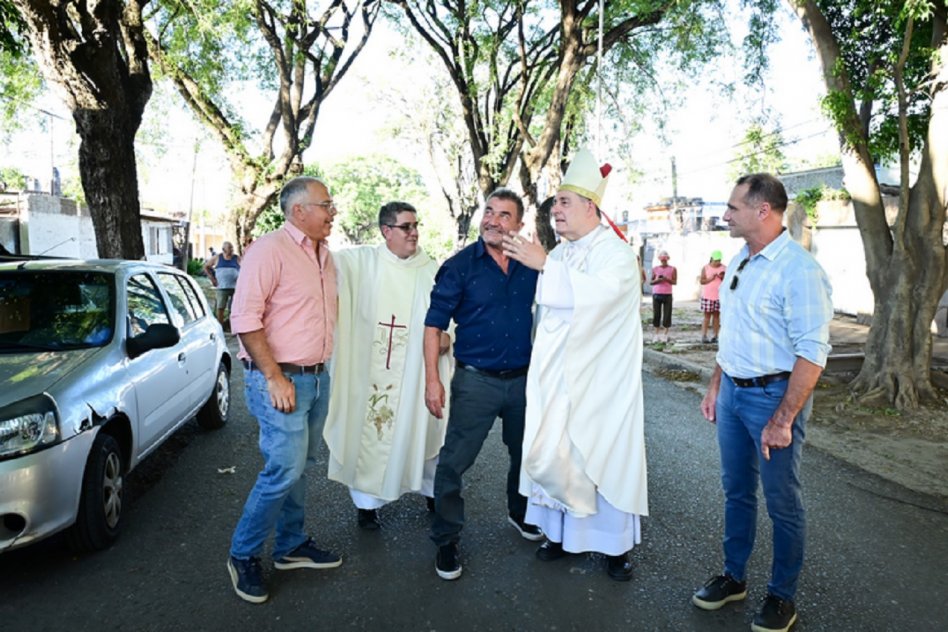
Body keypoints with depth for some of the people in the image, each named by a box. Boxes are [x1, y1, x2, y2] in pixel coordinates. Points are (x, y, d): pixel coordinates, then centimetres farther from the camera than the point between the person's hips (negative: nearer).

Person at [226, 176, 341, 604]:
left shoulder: (323, 256, 13)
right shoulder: (270, 250, -13)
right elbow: (245, 319, -18)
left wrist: (320, 368, 16)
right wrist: (274, 378, -20)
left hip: (317, 377, 8)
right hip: (280, 379, -8)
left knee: (298, 467, 16)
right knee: (285, 470, -7)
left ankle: (292, 546, 31)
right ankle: (243, 556, 13)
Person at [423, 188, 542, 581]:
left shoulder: (532, 265, 2)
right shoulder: (460, 266, -7)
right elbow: (434, 325, -7)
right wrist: (432, 379, -13)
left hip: (523, 379, 4)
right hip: (476, 381, -4)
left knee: (525, 454, 20)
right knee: (453, 463, -2)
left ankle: (520, 513, 46)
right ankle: (446, 541, 17)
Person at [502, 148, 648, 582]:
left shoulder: (616, 253, -9)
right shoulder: (559, 254, 11)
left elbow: (598, 294, -31)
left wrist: (545, 264, -27)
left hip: (600, 382, -5)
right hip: (557, 379, 6)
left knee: (605, 457, 3)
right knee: (553, 453, 7)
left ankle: (616, 542, 22)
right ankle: (561, 531, 26)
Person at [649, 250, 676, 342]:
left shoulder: (672, 269, 4)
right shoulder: (655, 269, 9)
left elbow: (675, 282, -1)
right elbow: (650, 282, 10)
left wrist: (666, 279, -18)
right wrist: (657, 280, -11)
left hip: (667, 295, -1)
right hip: (656, 294, 1)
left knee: (667, 315, -3)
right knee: (656, 314, 2)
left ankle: (665, 335, 3)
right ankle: (657, 334, 10)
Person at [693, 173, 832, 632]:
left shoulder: (799, 269, -18)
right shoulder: (739, 261, 7)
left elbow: (812, 353, -21)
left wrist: (782, 420, -22)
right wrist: (715, 386, 16)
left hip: (773, 395, -7)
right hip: (732, 390, 8)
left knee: (782, 502, 9)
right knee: (736, 491, 18)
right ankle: (733, 577, 35)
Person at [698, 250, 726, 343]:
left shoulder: (724, 268, 6)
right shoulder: (705, 268, 3)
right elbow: (702, 281, -1)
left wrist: (723, 277, -11)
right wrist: (711, 278, -16)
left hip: (719, 296, 2)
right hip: (707, 295, -1)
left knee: (716, 315, 1)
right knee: (707, 315, -3)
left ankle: (714, 336, 4)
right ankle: (704, 336, -4)